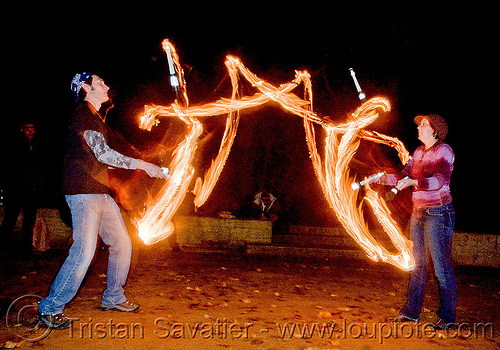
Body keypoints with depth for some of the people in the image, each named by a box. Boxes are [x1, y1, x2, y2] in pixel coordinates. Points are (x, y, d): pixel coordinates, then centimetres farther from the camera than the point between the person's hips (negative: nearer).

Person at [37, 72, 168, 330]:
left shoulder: (95, 117, 23)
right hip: (84, 193, -10)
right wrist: (143, 165, -14)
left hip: (101, 193, 10)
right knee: (84, 253, -13)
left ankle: (113, 298, 24)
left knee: (122, 244, 10)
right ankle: (49, 308, 2)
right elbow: (103, 153, -16)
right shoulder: (83, 115, -8)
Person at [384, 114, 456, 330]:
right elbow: (405, 175, 18)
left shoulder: (444, 151, -9)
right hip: (418, 213, 8)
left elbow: (439, 181, -22)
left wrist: (412, 182, -34)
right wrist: (382, 178, 9)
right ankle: (411, 312, 20)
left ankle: (447, 316, 9)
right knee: (418, 264, 12)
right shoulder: (419, 151, 13)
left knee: (441, 266, -3)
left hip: (438, 214, -8)